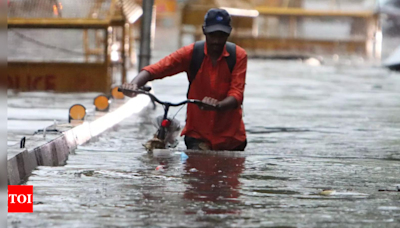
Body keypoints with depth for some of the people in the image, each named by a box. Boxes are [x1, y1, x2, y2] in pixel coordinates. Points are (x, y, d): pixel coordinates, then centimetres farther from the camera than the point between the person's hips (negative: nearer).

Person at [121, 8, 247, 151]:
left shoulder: (238, 56, -6)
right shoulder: (191, 53, -6)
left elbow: (236, 95, -16)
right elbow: (155, 69, -16)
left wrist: (218, 105, -39)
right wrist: (134, 84, -37)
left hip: (230, 136, 1)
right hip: (197, 134, 0)